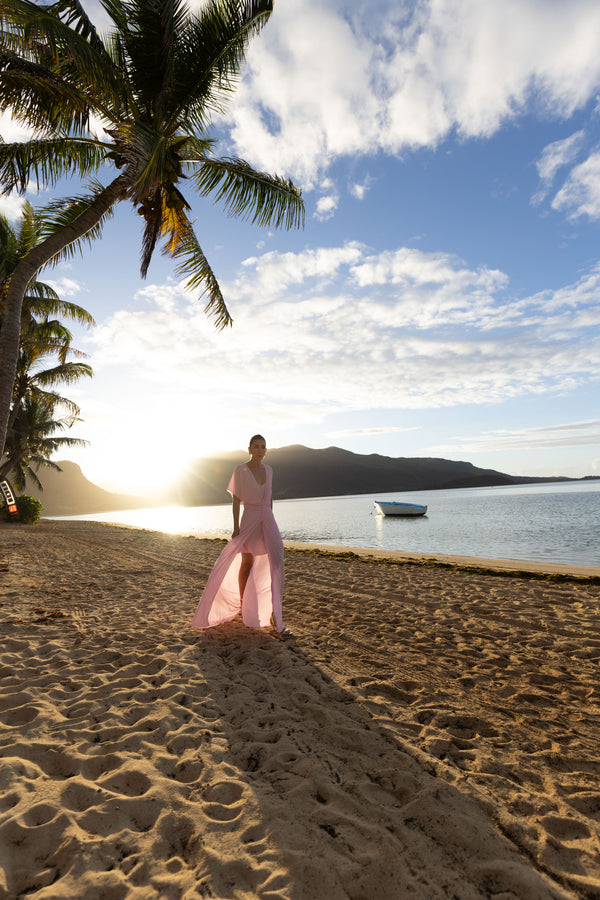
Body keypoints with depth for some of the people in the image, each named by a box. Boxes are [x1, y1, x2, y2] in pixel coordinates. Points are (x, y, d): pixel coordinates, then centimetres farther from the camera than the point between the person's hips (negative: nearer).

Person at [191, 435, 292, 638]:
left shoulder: (268, 470, 9)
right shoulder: (240, 470, -6)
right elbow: (236, 500, -6)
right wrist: (236, 527, -9)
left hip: (267, 521, 4)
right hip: (249, 520, -4)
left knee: (275, 563, -7)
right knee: (247, 563, 9)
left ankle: (275, 617, -5)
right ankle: (242, 604, 33)